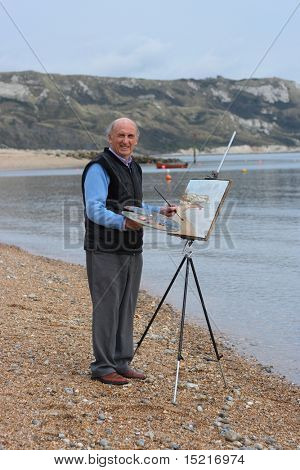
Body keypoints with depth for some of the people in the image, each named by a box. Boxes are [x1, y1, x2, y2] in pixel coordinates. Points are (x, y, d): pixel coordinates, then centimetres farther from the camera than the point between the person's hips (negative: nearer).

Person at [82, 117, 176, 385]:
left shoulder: (134, 167, 17)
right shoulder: (99, 168, -11)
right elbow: (94, 210, -22)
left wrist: (160, 211, 15)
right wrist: (122, 222, -36)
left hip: (132, 250, 9)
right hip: (105, 251, -8)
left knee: (127, 307, 12)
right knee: (107, 307, -5)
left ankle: (121, 362, 22)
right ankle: (103, 366, 5)